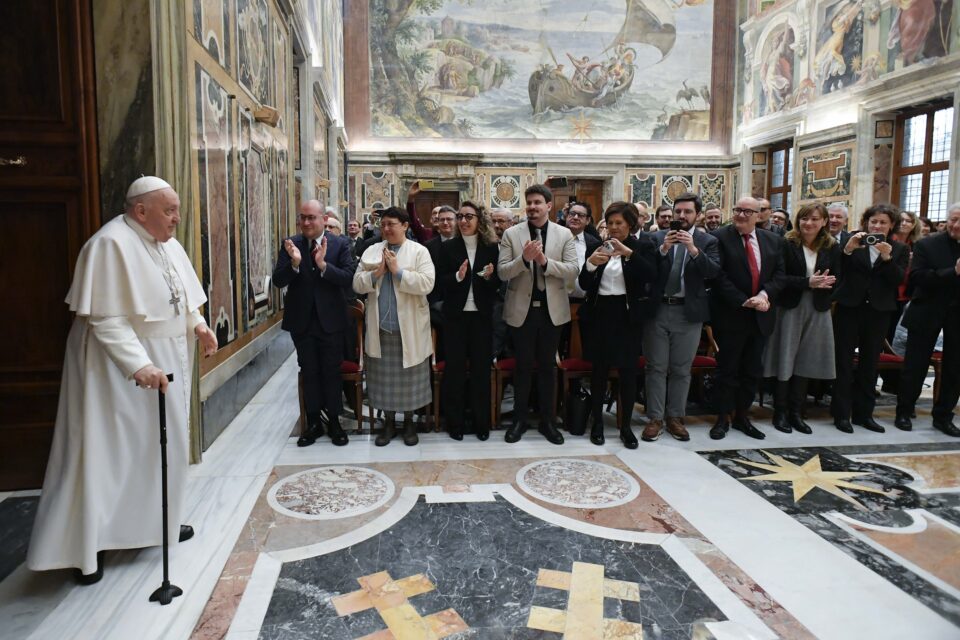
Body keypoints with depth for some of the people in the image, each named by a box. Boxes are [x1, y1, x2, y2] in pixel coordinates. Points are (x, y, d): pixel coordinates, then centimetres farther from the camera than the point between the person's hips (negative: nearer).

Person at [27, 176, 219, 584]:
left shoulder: (167, 244, 5)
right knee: (107, 449, -1)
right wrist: (138, 365, -32)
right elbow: (106, 320, -24)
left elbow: (181, 296, 15)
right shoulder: (111, 244, -21)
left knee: (161, 441, 16)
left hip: (165, 359, 9)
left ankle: (157, 520, 33)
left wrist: (197, 324, -3)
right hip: (119, 364, -8)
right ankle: (84, 546, 12)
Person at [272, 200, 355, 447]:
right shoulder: (290, 244, -1)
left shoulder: (340, 244, -5)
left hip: (331, 320, -1)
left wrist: (323, 265, -29)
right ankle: (313, 423, 23)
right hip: (302, 320, 2)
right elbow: (278, 281, -8)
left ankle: (334, 422, 21)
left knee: (331, 372, 9)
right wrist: (294, 263, -27)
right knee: (309, 373, 11)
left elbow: (348, 278, -14)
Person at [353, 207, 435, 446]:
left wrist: (398, 271, -16)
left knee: (409, 376, 7)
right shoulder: (371, 251, 9)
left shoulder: (419, 251, -2)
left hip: (409, 328, -3)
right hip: (380, 327, 3)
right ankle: (389, 421, 26)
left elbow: (427, 283, -15)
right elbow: (357, 284, 4)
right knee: (384, 376, 11)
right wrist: (376, 273, -12)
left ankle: (409, 421, 24)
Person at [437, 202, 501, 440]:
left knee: (481, 367, 7)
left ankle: (482, 422, 19)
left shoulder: (491, 247, 2)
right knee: (454, 368, 5)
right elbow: (440, 281, -3)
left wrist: (489, 276, -17)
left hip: (481, 315, 1)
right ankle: (454, 422, 16)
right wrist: (457, 276, -21)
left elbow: (498, 282, 4)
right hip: (455, 315, 0)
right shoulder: (448, 247, 1)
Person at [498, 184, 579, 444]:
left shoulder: (564, 234, 1)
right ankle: (519, 420, 22)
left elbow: (573, 271, -8)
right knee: (523, 366, 9)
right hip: (522, 309, -1)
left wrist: (545, 261, -21)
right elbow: (502, 272, -7)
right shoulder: (511, 234, -1)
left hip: (552, 309, 1)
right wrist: (524, 258, -23)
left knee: (548, 366, 11)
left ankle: (547, 421, 23)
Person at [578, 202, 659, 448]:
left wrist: (629, 253, -24)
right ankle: (597, 423, 20)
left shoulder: (642, 245, 1)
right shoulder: (599, 246, 7)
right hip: (600, 313, 2)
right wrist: (590, 263, -17)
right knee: (598, 370, 8)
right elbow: (584, 284, 1)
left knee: (628, 372, 3)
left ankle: (626, 427, 15)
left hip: (628, 315, -2)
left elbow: (651, 276, -16)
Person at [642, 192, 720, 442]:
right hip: (657, 309, 0)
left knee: (681, 369, 9)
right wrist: (663, 249, -20)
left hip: (689, 312, 0)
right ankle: (655, 418, 12)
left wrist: (694, 250, -22)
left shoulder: (707, 241, 5)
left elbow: (713, 272, -10)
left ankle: (675, 417, 19)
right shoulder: (657, 237, 4)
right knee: (656, 367, 5)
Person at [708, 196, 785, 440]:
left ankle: (742, 417, 25)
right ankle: (723, 418, 16)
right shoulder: (719, 237, -7)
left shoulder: (773, 240, 9)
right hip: (730, 315, -5)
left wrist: (764, 294, -13)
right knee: (727, 369, 4)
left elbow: (779, 273, 6)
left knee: (752, 371, 12)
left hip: (759, 315, 5)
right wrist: (743, 301, -18)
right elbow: (719, 275, -13)